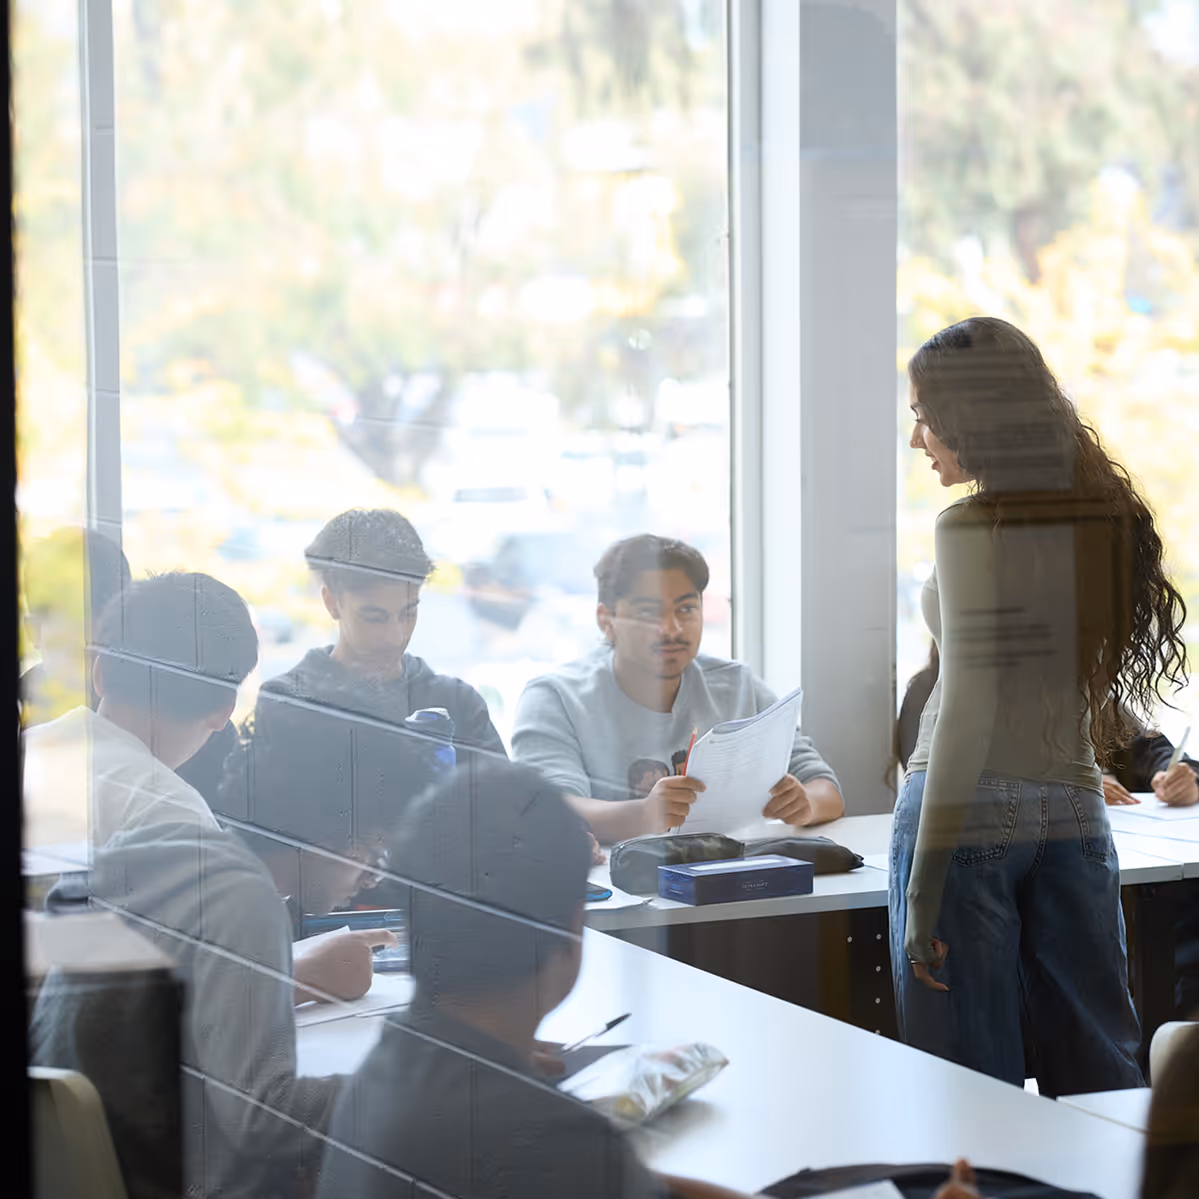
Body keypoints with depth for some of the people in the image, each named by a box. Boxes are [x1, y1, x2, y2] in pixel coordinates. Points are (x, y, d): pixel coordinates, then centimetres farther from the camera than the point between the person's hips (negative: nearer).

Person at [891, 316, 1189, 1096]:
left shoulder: (972, 529, -12)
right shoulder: (1108, 519, 8)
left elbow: (968, 712, -16)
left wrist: (924, 887, -14)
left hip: (971, 814, -6)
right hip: (1073, 810, 6)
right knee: (1098, 1072, 11)